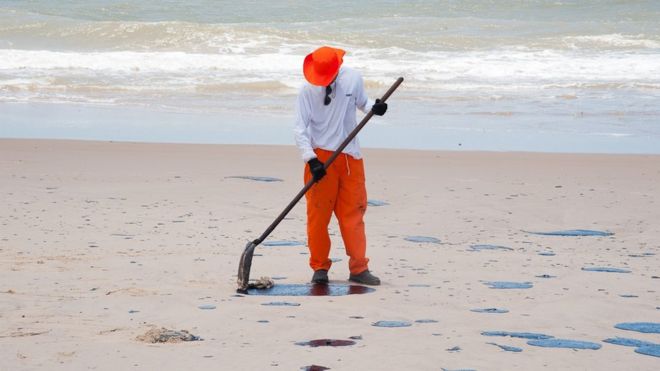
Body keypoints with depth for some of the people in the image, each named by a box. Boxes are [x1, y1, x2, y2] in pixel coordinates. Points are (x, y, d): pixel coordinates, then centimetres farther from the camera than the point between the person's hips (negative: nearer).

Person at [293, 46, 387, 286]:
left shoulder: (353, 79, 0)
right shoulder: (308, 90, -8)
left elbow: (362, 102, 17)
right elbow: (300, 129, -10)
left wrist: (374, 107, -7)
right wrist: (311, 159, -22)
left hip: (350, 157, 2)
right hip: (321, 157, -2)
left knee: (353, 214, 3)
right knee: (318, 215, -1)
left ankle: (359, 269, 6)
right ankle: (320, 267, 10)